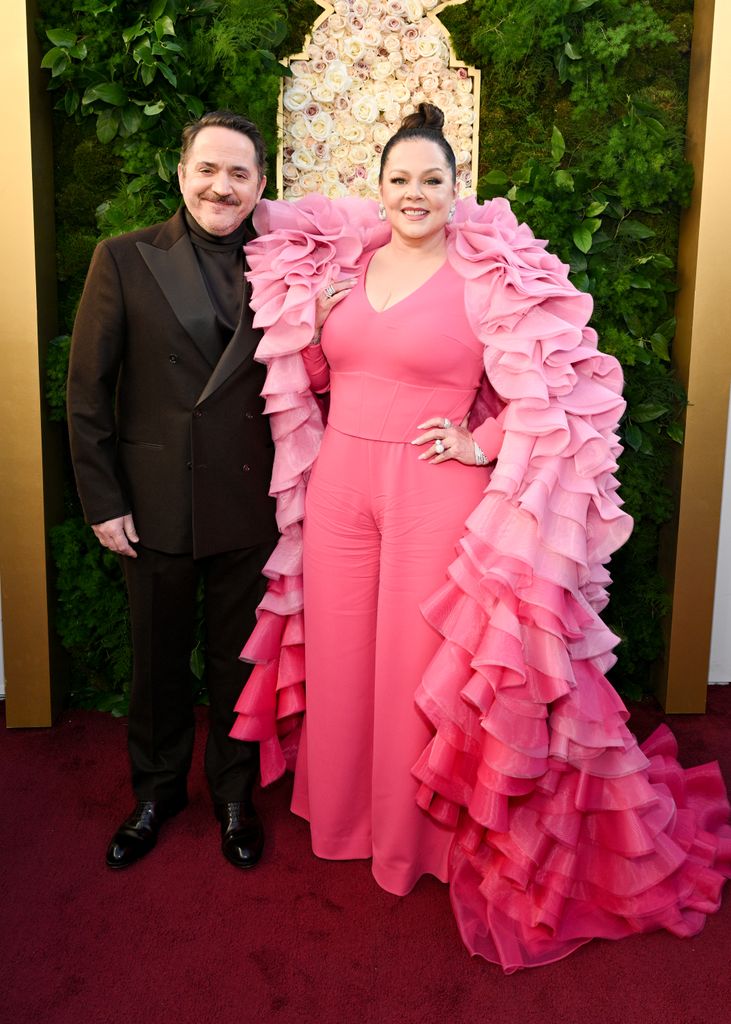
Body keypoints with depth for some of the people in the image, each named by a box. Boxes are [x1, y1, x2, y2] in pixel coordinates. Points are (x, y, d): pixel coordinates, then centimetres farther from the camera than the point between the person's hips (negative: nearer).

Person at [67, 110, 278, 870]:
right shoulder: (124, 259, -2)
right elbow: (88, 388, -4)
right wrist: (102, 500, -7)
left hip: (248, 505, 1)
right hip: (156, 504, 0)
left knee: (238, 659, 15)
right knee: (158, 658, 16)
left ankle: (234, 793, 38)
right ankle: (157, 790, 40)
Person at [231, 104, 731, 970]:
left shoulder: (491, 273, -6)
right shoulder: (338, 262, 8)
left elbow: (559, 388, -7)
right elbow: (307, 377, 16)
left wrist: (482, 444, -13)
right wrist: (309, 327, -3)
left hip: (435, 494, -4)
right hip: (339, 485, 5)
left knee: (423, 662, 6)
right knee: (340, 652, 14)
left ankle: (423, 832, 31)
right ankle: (344, 809, 38)